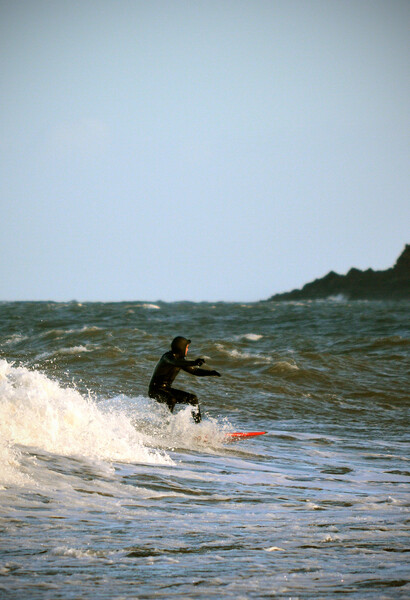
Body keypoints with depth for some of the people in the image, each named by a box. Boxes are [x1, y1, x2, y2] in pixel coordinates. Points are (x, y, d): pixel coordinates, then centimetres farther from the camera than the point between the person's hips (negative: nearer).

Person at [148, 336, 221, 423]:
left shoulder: (180, 358, 9)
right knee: (171, 400, -38)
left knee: (193, 399, 10)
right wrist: (193, 363, -58)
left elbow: (194, 370, 18)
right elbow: (175, 362, -42)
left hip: (167, 390, 9)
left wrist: (211, 373, 8)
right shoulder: (168, 356, -18)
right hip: (156, 391, -9)